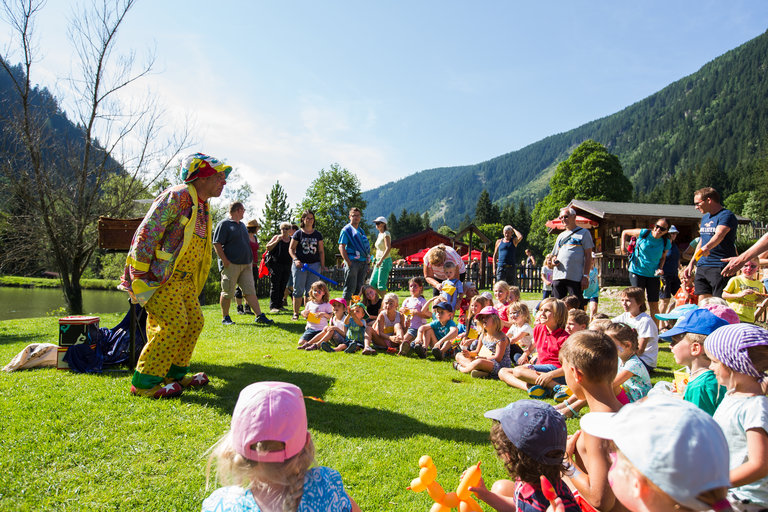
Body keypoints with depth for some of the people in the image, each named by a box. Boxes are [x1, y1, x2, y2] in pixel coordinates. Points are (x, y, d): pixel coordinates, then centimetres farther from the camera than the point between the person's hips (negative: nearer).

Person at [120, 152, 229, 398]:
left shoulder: (202, 206, 17)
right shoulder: (177, 196, -13)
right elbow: (146, 232, -18)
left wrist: (193, 281, 21)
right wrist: (139, 274, -20)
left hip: (182, 278, 10)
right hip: (158, 276, -10)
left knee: (194, 321, 9)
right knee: (174, 324, -15)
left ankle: (175, 374, 23)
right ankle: (143, 384, -3)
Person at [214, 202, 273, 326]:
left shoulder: (242, 225, 20)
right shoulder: (224, 224, -4)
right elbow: (217, 244, -11)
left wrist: (250, 260, 18)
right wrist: (225, 261, -18)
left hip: (246, 264, 7)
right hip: (231, 265, -6)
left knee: (250, 291, 2)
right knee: (228, 292, 1)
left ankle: (259, 316, -2)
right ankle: (225, 318, 13)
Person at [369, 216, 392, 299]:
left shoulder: (386, 234, -9)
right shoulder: (379, 234, 18)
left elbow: (388, 248, -20)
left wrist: (381, 260, -26)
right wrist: (376, 260, 20)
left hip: (385, 261, -9)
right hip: (379, 261, 9)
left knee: (381, 284, -10)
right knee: (372, 283, 8)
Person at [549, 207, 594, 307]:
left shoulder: (583, 233, 7)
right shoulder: (561, 236, 24)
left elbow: (588, 256, 1)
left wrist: (586, 276, -9)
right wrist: (554, 261, 3)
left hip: (575, 277, -5)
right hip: (558, 277, 5)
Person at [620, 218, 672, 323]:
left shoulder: (666, 243, -1)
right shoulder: (644, 233, -8)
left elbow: (663, 257, 15)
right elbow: (625, 232, 6)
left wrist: (660, 268, -3)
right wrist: (623, 246, -7)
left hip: (653, 275, 3)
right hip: (637, 272, -2)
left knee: (654, 304, 3)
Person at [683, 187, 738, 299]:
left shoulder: (726, 215, -9)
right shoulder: (705, 217, 19)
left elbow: (719, 235, -27)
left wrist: (707, 247, -45)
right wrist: (691, 263, 24)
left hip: (720, 267, -8)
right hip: (702, 266, 8)